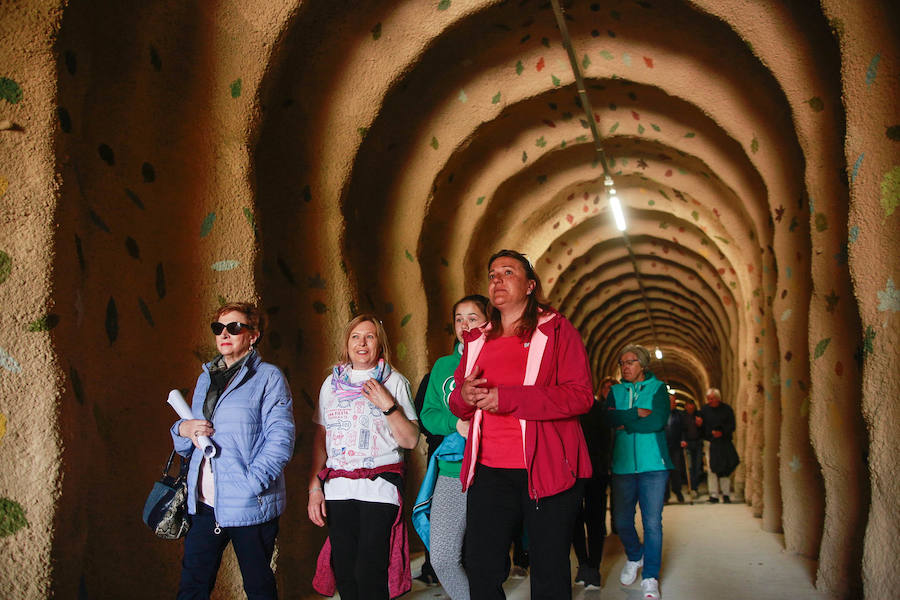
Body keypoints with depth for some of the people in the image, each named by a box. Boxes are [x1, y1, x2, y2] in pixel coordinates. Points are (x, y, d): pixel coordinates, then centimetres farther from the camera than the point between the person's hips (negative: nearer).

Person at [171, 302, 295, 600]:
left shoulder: (268, 377, -5)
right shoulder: (206, 378, 15)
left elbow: (280, 439, -13)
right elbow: (187, 444, 23)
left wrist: (250, 483, -21)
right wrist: (183, 428, 0)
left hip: (251, 507, -5)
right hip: (204, 505, 6)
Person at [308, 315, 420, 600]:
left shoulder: (394, 381, 4)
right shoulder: (332, 383, 13)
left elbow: (410, 440, -1)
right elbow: (321, 439, 15)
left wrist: (388, 405, -12)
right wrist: (314, 487, 9)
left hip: (379, 488, -3)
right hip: (337, 488, 3)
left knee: (369, 574, -10)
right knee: (344, 572, 4)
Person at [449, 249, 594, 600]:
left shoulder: (556, 330, 1)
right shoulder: (477, 341, 17)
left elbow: (580, 396, -11)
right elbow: (459, 407, 22)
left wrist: (507, 397, -18)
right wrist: (463, 395, -4)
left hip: (547, 471, -4)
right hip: (489, 473, 4)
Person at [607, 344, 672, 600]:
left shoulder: (658, 388, 5)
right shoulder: (615, 391, 13)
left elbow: (658, 421, -10)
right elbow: (609, 418, -4)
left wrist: (625, 424, -6)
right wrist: (637, 413, -11)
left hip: (653, 464, -3)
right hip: (623, 464, 3)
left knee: (652, 522, -4)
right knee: (622, 521, 6)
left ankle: (650, 577, 6)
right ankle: (634, 557, 34)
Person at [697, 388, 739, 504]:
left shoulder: (727, 409, 1)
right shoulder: (704, 410, 6)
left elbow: (732, 426, 0)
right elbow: (701, 427, 8)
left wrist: (722, 432, -16)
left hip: (724, 443, -1)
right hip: (710, 443, 1)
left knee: (725, 469, -1)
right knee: (712, 469, -3)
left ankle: (726, 494, 8)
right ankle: (713, 495, 0)